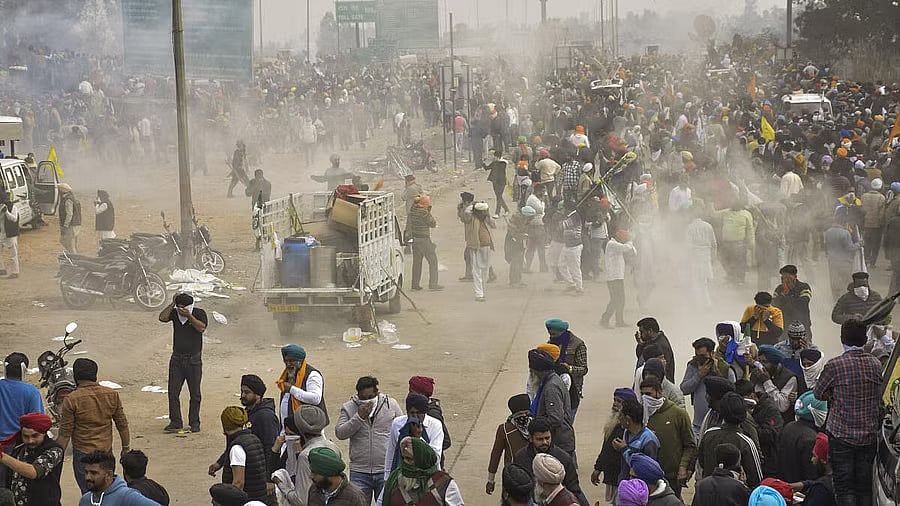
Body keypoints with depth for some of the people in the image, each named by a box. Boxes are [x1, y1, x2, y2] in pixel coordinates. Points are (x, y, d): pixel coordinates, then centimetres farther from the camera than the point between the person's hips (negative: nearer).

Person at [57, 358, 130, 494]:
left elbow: (65, 434, -10)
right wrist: (125, 448, 16)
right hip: (107, 452, 4)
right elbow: (122, 425, 5)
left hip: (83, 454, -4)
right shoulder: (112, 395, -1)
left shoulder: (71, 400, -12)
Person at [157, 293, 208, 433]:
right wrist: (172, 304, -14)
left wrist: (189, 316, -25)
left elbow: (202, 328, -21)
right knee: (173, 392, -1)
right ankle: (175, 422, 7)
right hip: (177, 359, 3)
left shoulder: (199, 313, -5)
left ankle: (194, 423, 13)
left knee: (195, 394, 4)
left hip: (194, 360, -2)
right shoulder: (174, 313, 3)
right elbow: (162, 318, -13)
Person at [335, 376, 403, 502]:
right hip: (359, 472, 0)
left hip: (387, 471, 0)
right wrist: (359, 417, -16)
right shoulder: (348, 408, 4)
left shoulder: (391, 404, 4)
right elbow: (340, 433, -8)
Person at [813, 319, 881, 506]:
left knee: (844, 488, -1)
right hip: (869, 436, 4)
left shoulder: (835, 365, -14)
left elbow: (818, 393, -1)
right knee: (865, 487, 11)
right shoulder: (876, 364, 0)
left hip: (841, 436, -4)